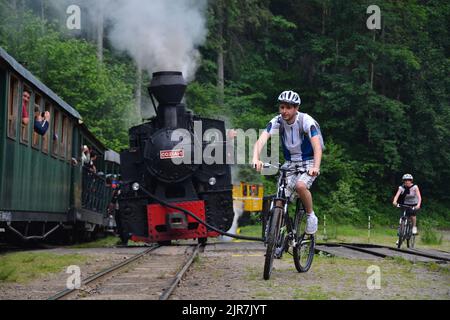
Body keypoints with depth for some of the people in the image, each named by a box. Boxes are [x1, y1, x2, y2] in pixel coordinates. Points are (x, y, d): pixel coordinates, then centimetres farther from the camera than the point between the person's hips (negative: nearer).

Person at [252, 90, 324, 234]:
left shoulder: (306, 121, -19)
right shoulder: (277, 121, -10)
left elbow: (317, 146, -31)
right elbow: (261, 140, -25)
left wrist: (316, 167, -48)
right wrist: (256, 159, -44)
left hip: (308, 163, -4)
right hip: (290, 163, 4)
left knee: (300, 185, -32)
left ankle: (311, 216, -8)